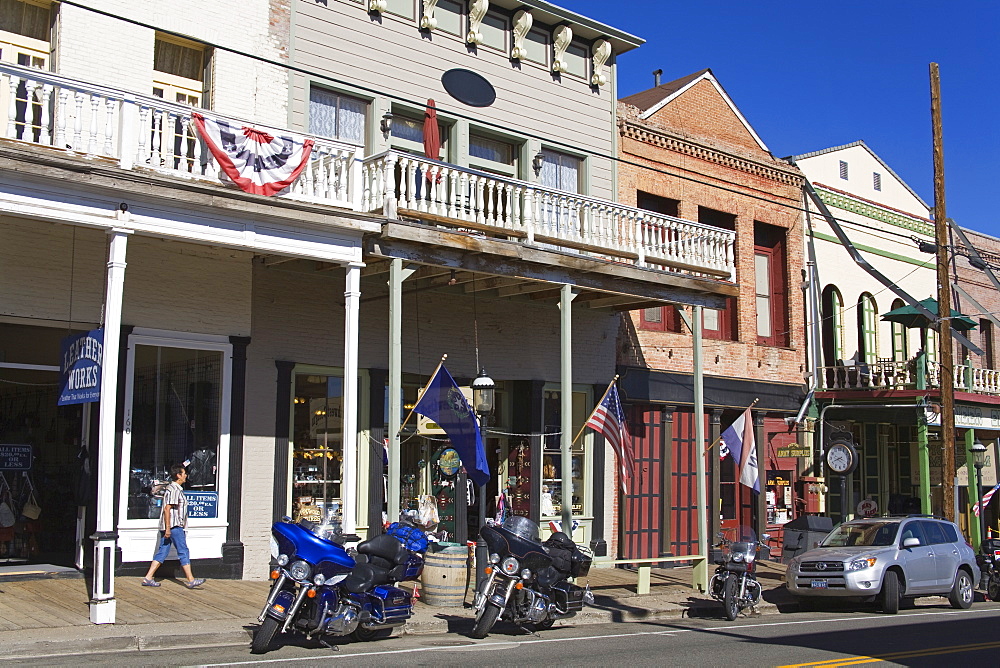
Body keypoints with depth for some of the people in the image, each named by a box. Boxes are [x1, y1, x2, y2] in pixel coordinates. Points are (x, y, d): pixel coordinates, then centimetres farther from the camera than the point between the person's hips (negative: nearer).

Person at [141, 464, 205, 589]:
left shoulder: (177, 489, 19)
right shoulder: (174, 490, -13)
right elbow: (167, 509, -19)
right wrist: (168, 528, -21)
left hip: (169, 527, 10)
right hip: (174, 526, -10)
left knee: (162, 552, 9)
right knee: (183, 552, -6)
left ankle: (148, 578, 8)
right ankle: (191, 580, -3)